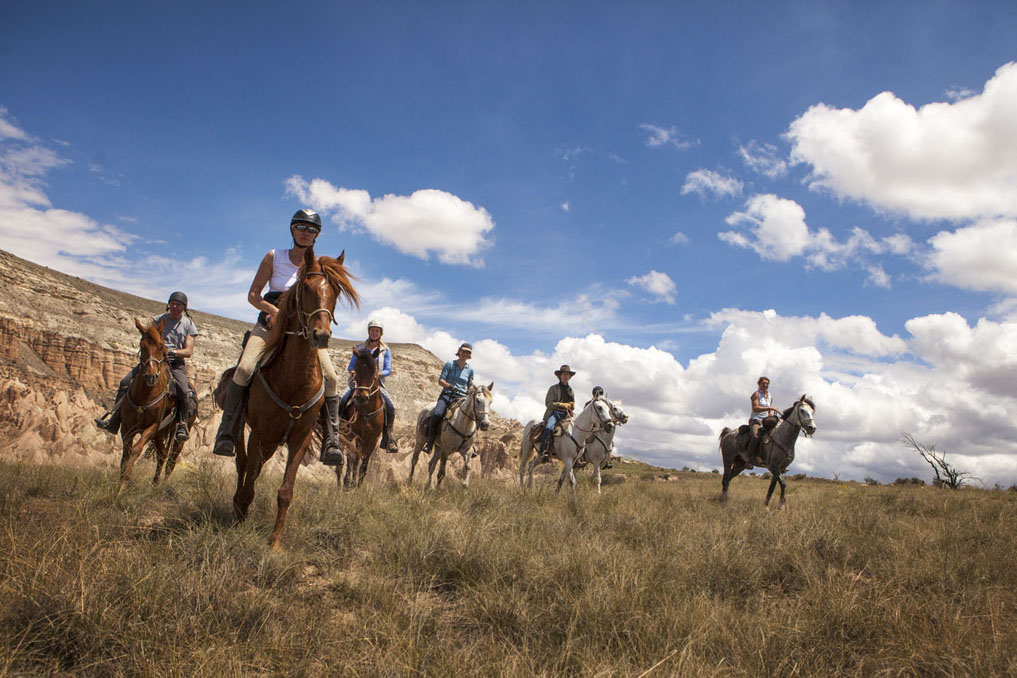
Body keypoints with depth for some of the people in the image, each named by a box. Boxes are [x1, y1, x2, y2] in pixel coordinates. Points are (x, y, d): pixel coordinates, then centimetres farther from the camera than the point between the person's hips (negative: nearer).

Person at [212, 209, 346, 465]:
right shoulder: (274, 257, 5)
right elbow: (253, 294, 3)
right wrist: (273, 309, -16)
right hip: (271, 322, 0)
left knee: (330, 377, -21)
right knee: (244, 369, -26)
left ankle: (331, 441, -16)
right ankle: (226, 431, -14)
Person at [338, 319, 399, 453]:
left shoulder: (385, 350, 10)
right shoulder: (359, 349, 15)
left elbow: (388, 370, 2)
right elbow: (350, 366, 13)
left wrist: (378, 374, -19)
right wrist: (353, 372, -11)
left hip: (377, 383, -1)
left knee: (391, 407, -22)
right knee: (341, 401, -24)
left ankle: (387, 439, -15)